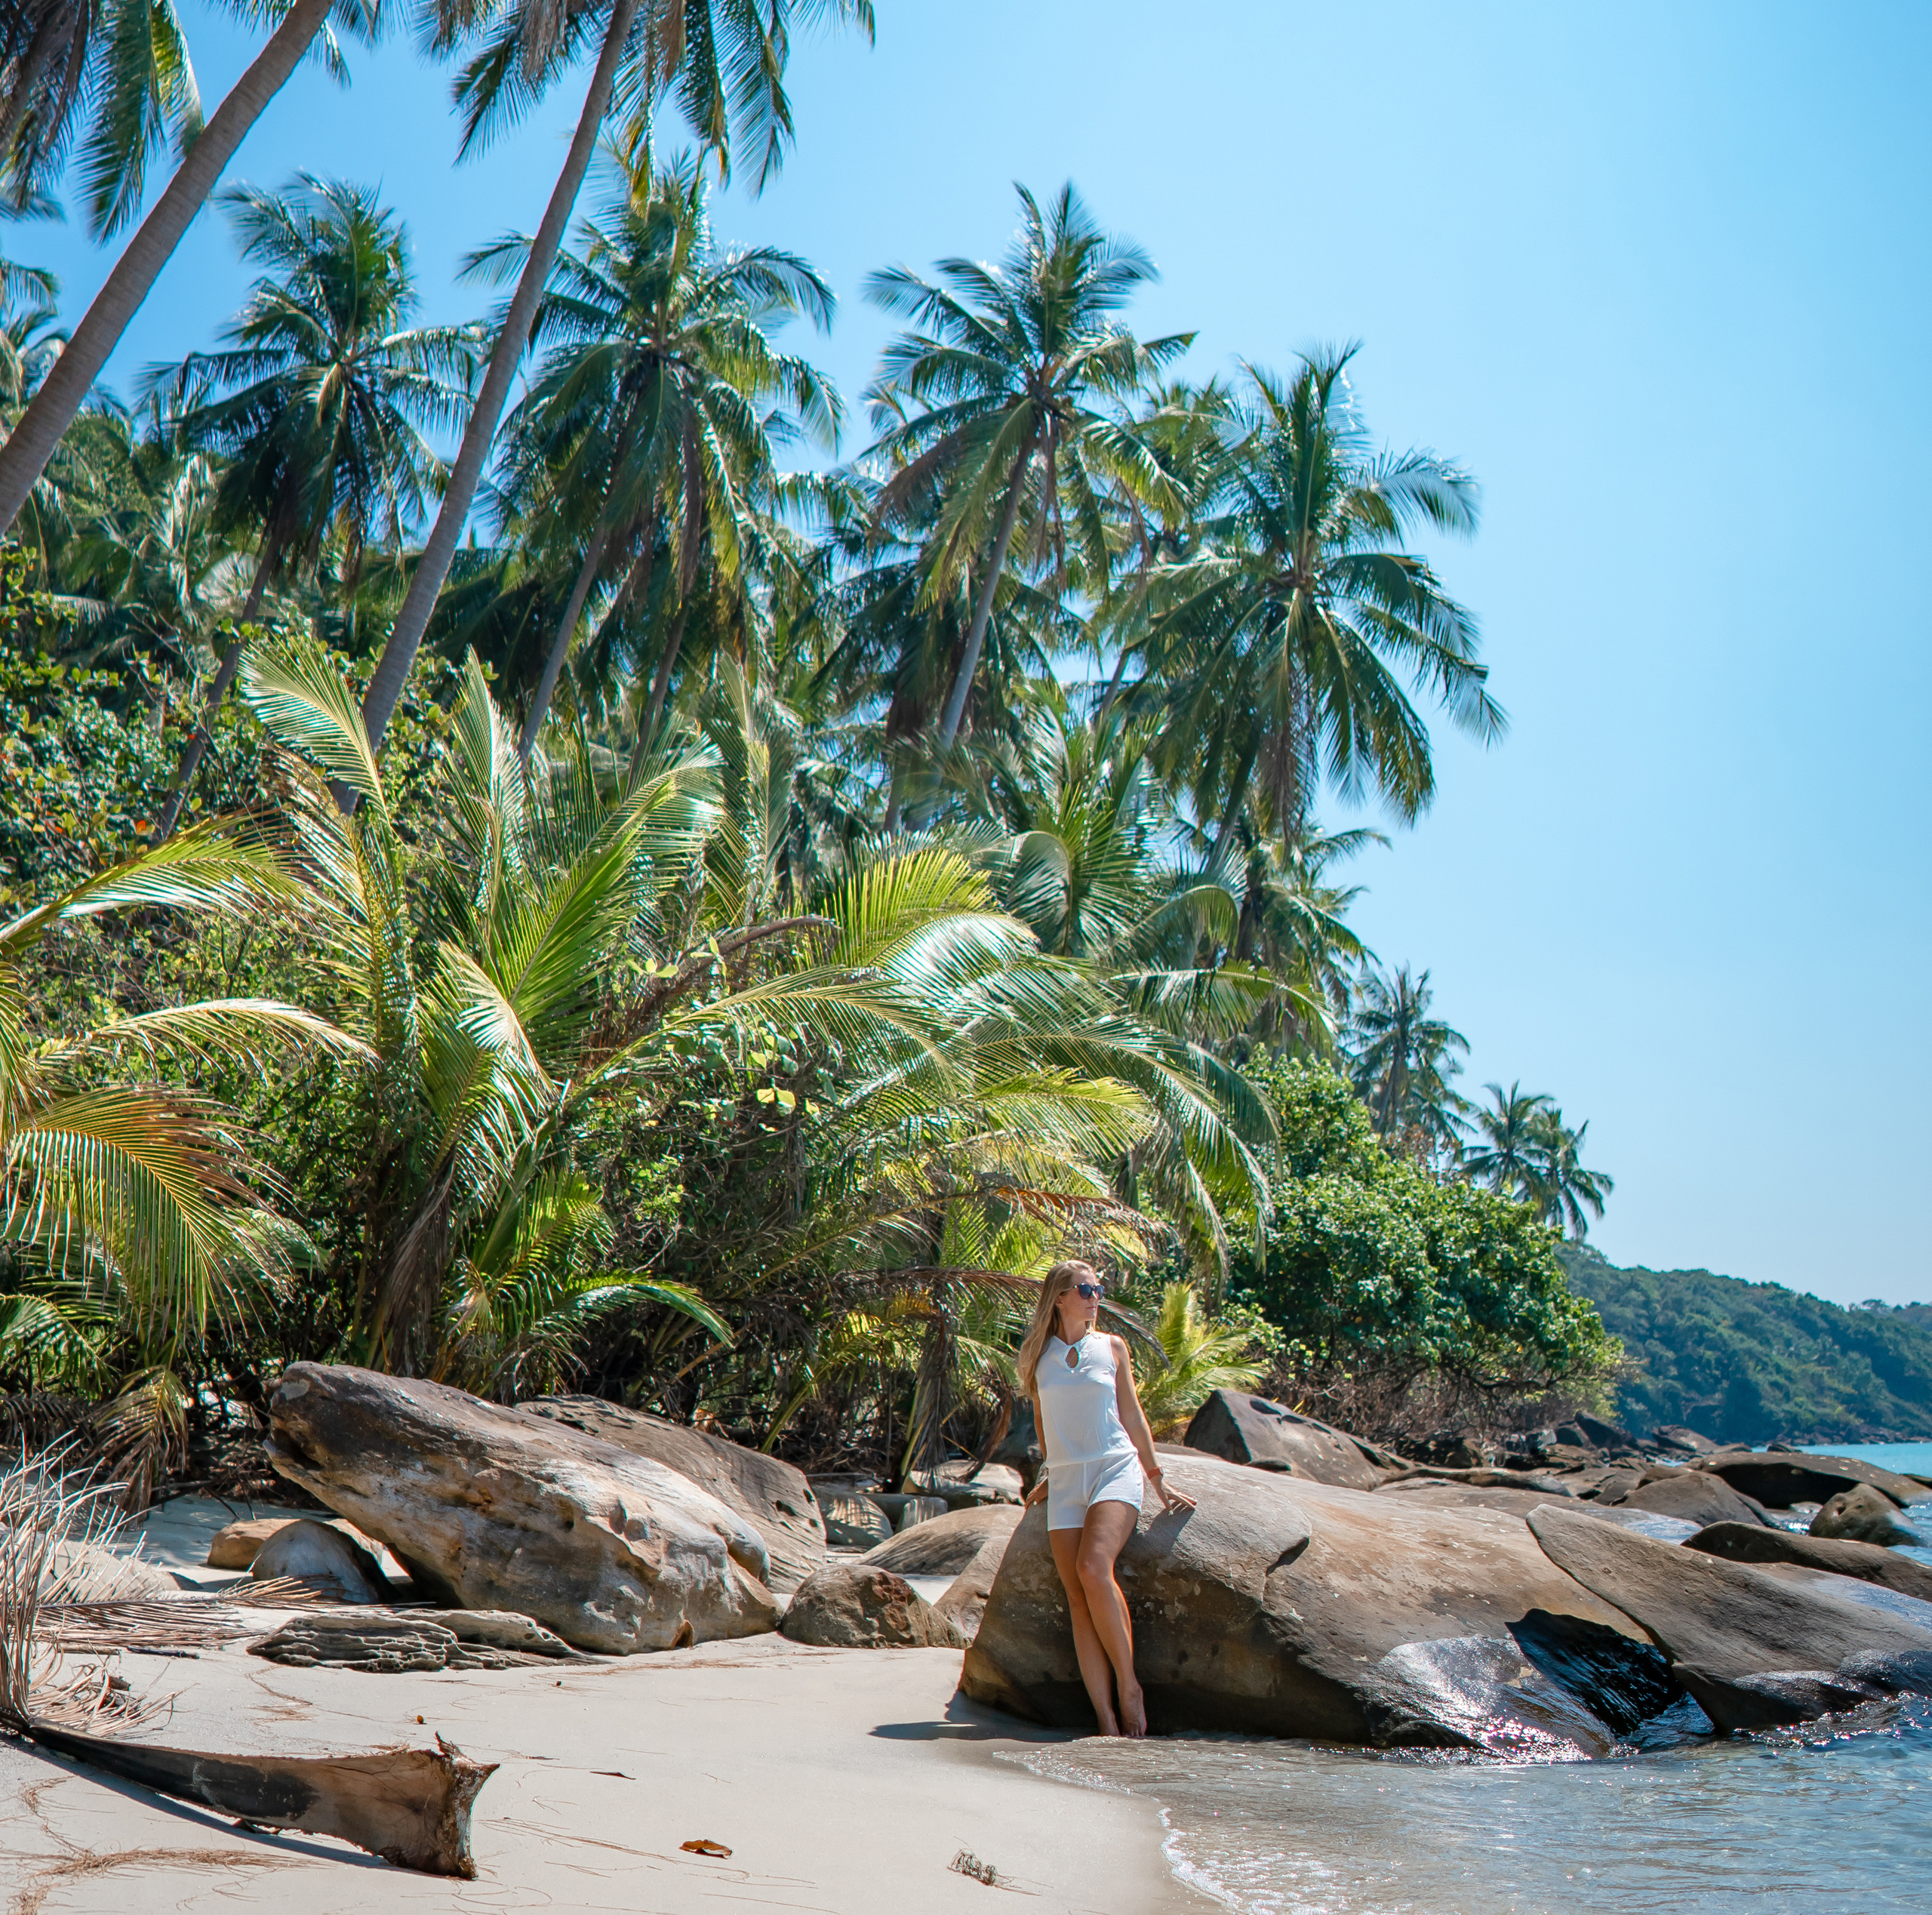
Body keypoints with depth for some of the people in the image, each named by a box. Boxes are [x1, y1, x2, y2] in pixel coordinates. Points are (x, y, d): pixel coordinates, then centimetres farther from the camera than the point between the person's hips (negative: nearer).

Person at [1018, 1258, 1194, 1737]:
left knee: (1094, 1568, -26)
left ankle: (1128, 1685, -12)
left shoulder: (1111, 1348, 7)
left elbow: (1132, 1415, 12)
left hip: (1116, 1468, -2)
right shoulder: (1038, 1355, 8)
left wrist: (1157, 1482, 11)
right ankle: (1108, 1722, -10)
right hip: (1066, 1482, 2)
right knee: (1078, 1597, -9)